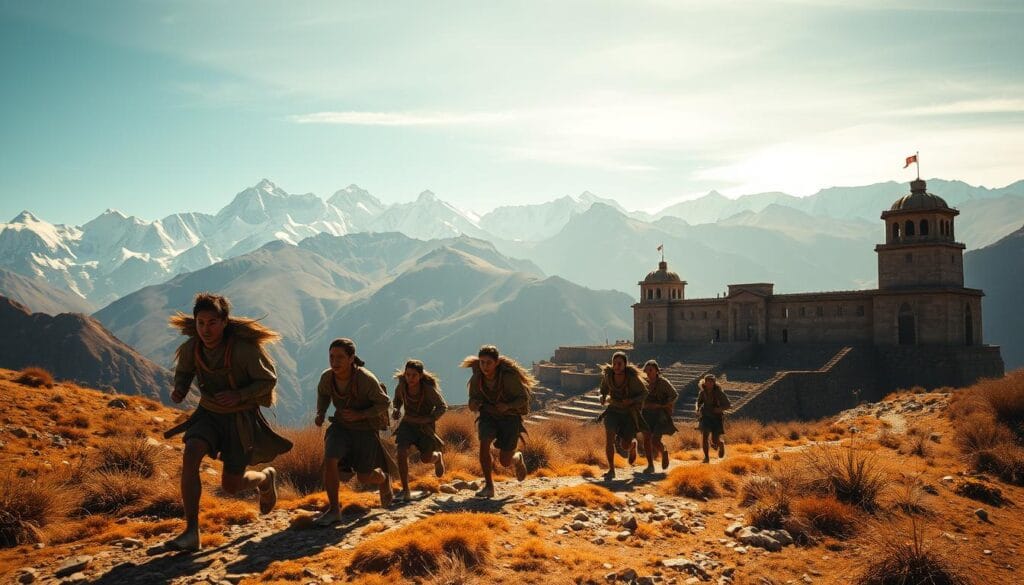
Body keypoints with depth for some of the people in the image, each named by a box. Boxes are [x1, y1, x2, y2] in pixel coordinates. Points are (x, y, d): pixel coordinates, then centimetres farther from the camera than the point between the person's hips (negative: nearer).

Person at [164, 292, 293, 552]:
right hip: (209, 413, 3)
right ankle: (191, 532, -20)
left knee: (231, 485, 0)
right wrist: (179, 390, -15)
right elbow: (183, 372, 7)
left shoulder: (245, 348, -27)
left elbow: (269, 380, -14)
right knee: (190, 456, -26)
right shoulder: (190, 348, -14)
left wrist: (239, 396, -30)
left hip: (241, 417, -3)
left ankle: (266, 478, 37)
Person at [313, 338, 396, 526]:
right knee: (329, 461, -20)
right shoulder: (327, 377, -15)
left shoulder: (366, 379, -29)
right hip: (341, 426, 3)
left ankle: (384, 477, 37)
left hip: (366, 428, -3)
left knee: (364, 477, 1)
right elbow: (323, 393, 9)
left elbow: (384, 403, -16)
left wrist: (360, 415, -28)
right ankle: (333, 510, -4)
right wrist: (320, 414, -7)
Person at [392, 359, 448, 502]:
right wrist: (396, 410, -13)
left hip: (425, 425, -2)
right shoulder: (402, 386, -15)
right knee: (402, 452, -18)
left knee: (426, 458, -8)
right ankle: (405, 490, -6)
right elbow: (397, 399, 7)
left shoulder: (428, 388, -25)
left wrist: (428, 419, -29)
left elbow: (442, 406, -16)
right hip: (408, 423, 3)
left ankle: (438, 456, 32)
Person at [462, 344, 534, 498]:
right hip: (489, 416, 3)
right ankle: (489, 487, -15)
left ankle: (517, 458, 34)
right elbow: (473, 404, -4)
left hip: (510, 417, -3)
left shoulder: (509, 376, -28)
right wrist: (474, 405, -29)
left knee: (505, 461, -4)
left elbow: (524, 398, -16)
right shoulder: (476, 378, -16)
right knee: (484, 443, -26)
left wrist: (508, 406, -35)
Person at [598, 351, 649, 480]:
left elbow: (644, 393, -10)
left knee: (624, 446, -1)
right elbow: (604, 390, 5)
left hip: (630, 413, -2)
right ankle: (611, 470, -11)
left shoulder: (633, 377, -24)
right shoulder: (607, 374, -13)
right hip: (614, 410, 2)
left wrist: (631, 401, -28)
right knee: (609, 437, -23)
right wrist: (603, 398, -18)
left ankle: (633, 444, 37)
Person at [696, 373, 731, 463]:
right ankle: (706, 457, -4)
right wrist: (698, 409, -5)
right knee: (704, 436, -19)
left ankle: (721, 443, 31)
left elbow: (729, 404, -10)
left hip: (717, 417, -2)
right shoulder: (702, 392, -6)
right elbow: (699, 401, 14)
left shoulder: (719, 392, -17)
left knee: (715, 442, -6)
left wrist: (721, 408, -28)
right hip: (706, 416, 2)